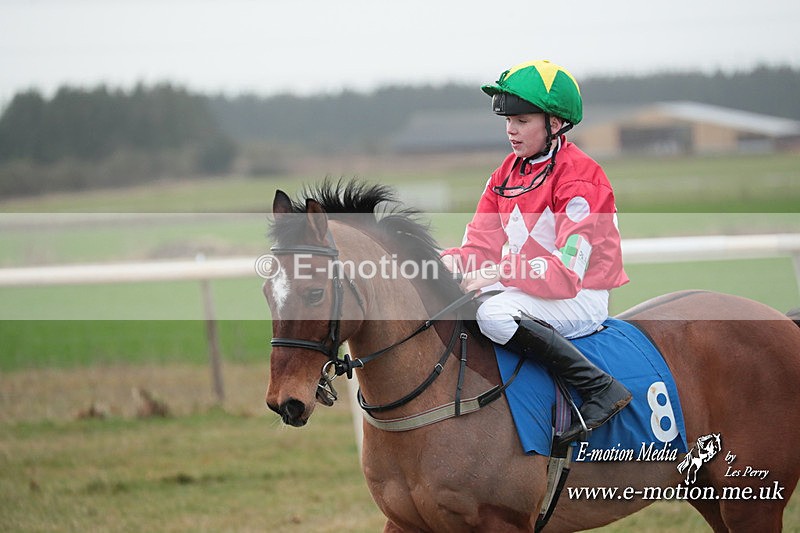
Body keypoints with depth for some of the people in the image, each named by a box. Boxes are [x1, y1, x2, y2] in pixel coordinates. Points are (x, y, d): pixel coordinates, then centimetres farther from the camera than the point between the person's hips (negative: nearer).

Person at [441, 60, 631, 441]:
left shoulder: (580, 178, -14)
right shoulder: (507, 172, 11)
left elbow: (568, 269, -22)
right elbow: (481, 245, 6)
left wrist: (502, 272, -33)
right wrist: (450, 263, -17)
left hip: (580, 298, -8)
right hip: (521, 290, 8)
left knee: (495, 314, -35)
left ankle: (601, 389, -27)